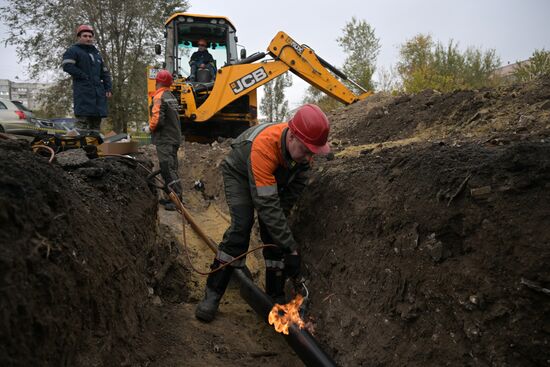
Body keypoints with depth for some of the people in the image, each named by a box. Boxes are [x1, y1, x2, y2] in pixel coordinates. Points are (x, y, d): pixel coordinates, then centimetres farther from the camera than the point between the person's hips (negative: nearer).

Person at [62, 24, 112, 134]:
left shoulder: (96, 54, 28)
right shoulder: (73, 51, 7)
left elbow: (105, 73, 25)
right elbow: (67, 66, -8)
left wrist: (109, 89, 11)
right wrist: (85, 76, -12)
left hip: (99, 91, 7)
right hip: (83, 91, -7)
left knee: (96, 120, 5)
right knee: (82, 120, -16)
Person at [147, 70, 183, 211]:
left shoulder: (159, 97, -13)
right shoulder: (171, 96, 15)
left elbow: (157, 119, -22)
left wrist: (150, 128, -4)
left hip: (164, 139, -9)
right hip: (174, 137, 9)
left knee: (168, 169, -9)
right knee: (170, 168, 14)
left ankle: (177, 199, -10)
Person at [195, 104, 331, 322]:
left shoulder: (304, 145, -25)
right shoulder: (264, 146, -44)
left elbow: (296, 186, -9)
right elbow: (267, 205, -44)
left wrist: (282, 215, -13)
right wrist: (292, 249, -41)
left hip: (274, 178, 5)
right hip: (239, 173, -5)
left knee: (274, 233, -6)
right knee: (242, 225, -22)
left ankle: (275, 297, 5)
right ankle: (213, 293, -11)